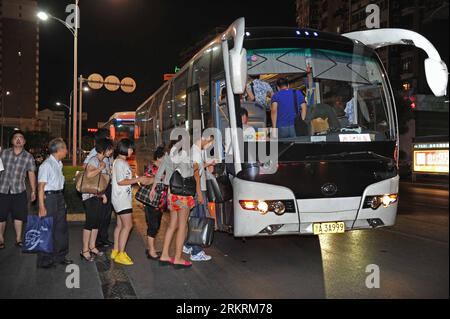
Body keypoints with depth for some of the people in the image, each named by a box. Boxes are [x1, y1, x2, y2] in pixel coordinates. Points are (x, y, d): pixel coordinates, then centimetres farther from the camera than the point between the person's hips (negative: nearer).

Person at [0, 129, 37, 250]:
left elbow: (31, 174, 5)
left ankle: (18, 239, 21)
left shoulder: (28, 157, 1)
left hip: (19, 191, 0)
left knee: (19, 216, 7)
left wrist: (33, 191, 4)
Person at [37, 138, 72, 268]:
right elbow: (41, 187, -18)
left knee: (62, 228, 16)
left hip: (59, 196, 9)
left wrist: (62, 200, 14)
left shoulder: (59, 164, 7)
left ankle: (60, 256, 31)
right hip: (49, 197, -9)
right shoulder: (46, 165, -17)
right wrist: (42, 207, -20)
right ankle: (44, 261, 13)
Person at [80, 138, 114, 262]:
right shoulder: (94, 160, -13)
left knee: (97, 222, 12)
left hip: (98, 196, 9)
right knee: (90, 222, -6)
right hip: (90, 196, -9)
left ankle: (92, 247, 23)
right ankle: (85, 251, 1)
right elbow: (89, 174, -32)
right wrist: (101, 168, -20)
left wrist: (103, 195, 16)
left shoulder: (103, 162, 15)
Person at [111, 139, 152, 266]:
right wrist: (138, 179, -17)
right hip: (121, 198, -10)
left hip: (124, 197, 10)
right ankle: (120, 254, -6)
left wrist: (141, 180, 11)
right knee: (127, 225, -10)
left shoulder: (123, 162, 16)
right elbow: (120, 182, -20)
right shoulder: (119, 162, -14)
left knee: (120, 224, 12)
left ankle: (116, 251, 19)